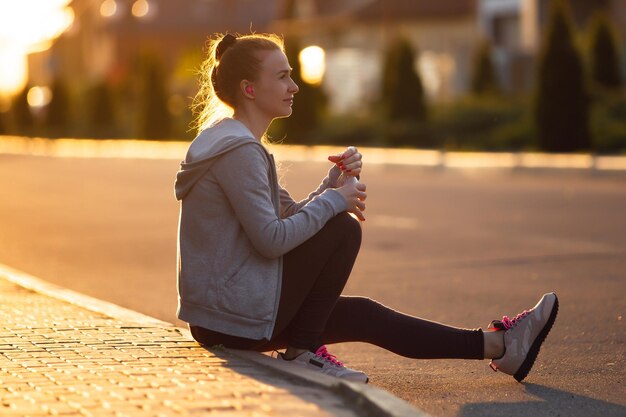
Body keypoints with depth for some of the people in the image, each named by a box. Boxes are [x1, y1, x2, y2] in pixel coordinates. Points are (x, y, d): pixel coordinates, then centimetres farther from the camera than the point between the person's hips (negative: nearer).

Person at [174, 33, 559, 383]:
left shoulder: (236, 144, 16)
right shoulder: (238, 149, -18)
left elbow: (293, 216, 17)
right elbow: (272, 239, -24)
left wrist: (338, 180, 0)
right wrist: (336, 199, -12)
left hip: (220, 316, 10)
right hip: (235, 315, -10)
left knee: (364, 315, 14)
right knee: (344, 229, -9)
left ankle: (497, 345, 20)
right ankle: (303, 352, -2)